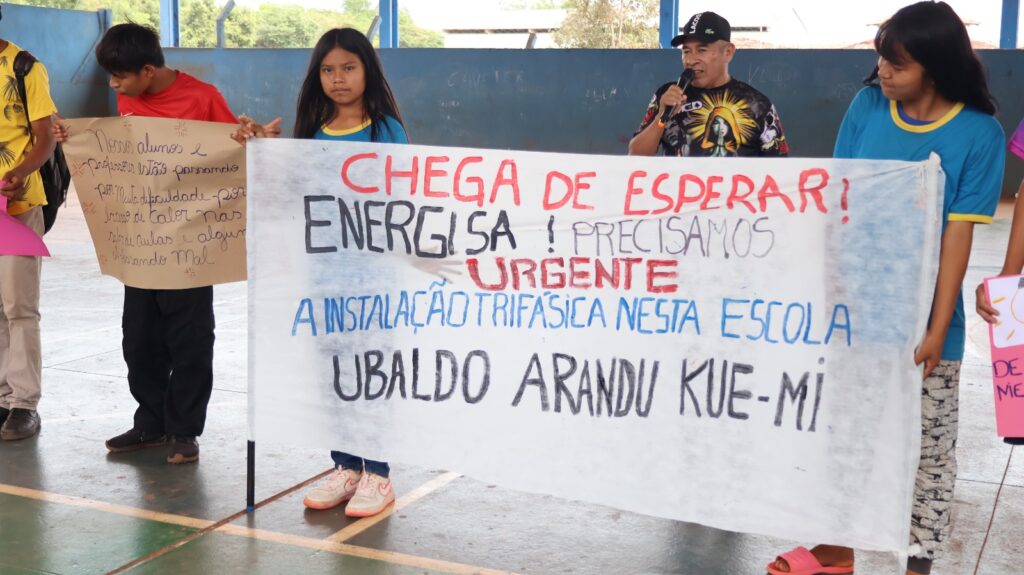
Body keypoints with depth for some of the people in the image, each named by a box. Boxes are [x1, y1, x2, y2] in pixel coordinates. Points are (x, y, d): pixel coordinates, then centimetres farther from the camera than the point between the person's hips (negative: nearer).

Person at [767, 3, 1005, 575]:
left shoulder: (979, 134, -10)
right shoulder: (867, 107, -2)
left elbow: (959, 234, -11)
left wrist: (937, 327, -12)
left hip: (920, 317, -3)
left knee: (930, 445, 8)